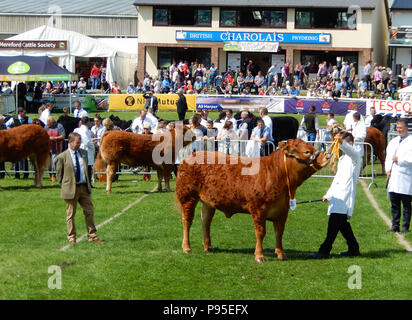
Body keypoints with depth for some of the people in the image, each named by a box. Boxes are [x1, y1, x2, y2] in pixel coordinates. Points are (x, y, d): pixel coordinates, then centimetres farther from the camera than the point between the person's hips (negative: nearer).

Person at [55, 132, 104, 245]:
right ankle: (71, 237, 12)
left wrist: (87, 184, 13)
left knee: (89, 212, 5)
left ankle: (92, 236, 12)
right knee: (70, 214, 3)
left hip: (84, 187, 5)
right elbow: (59, 174, -1)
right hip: (71, 189, -5)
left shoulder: (83, 153, 9)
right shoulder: (62, 157, -8)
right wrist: (65, 187, -1)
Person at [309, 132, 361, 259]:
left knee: (334, 223, -12)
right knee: (342, 223, 11)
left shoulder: (355, 155, -2)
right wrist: (328, 195, 28)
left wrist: (342, 142, -48)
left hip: (345, 195, -9)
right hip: (337, 194, 9)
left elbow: (349, 149, -28)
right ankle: (353, 249, 19)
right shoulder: (342, 158, 25)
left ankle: (324, 251, -14)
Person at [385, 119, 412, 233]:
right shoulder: (393, 142, 18)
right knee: (394, 203, 9)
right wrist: (388, 169, 5)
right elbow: (388, 156, 21)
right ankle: (395, 226, 16)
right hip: (393, 177, 6)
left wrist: (399, 160, -13)